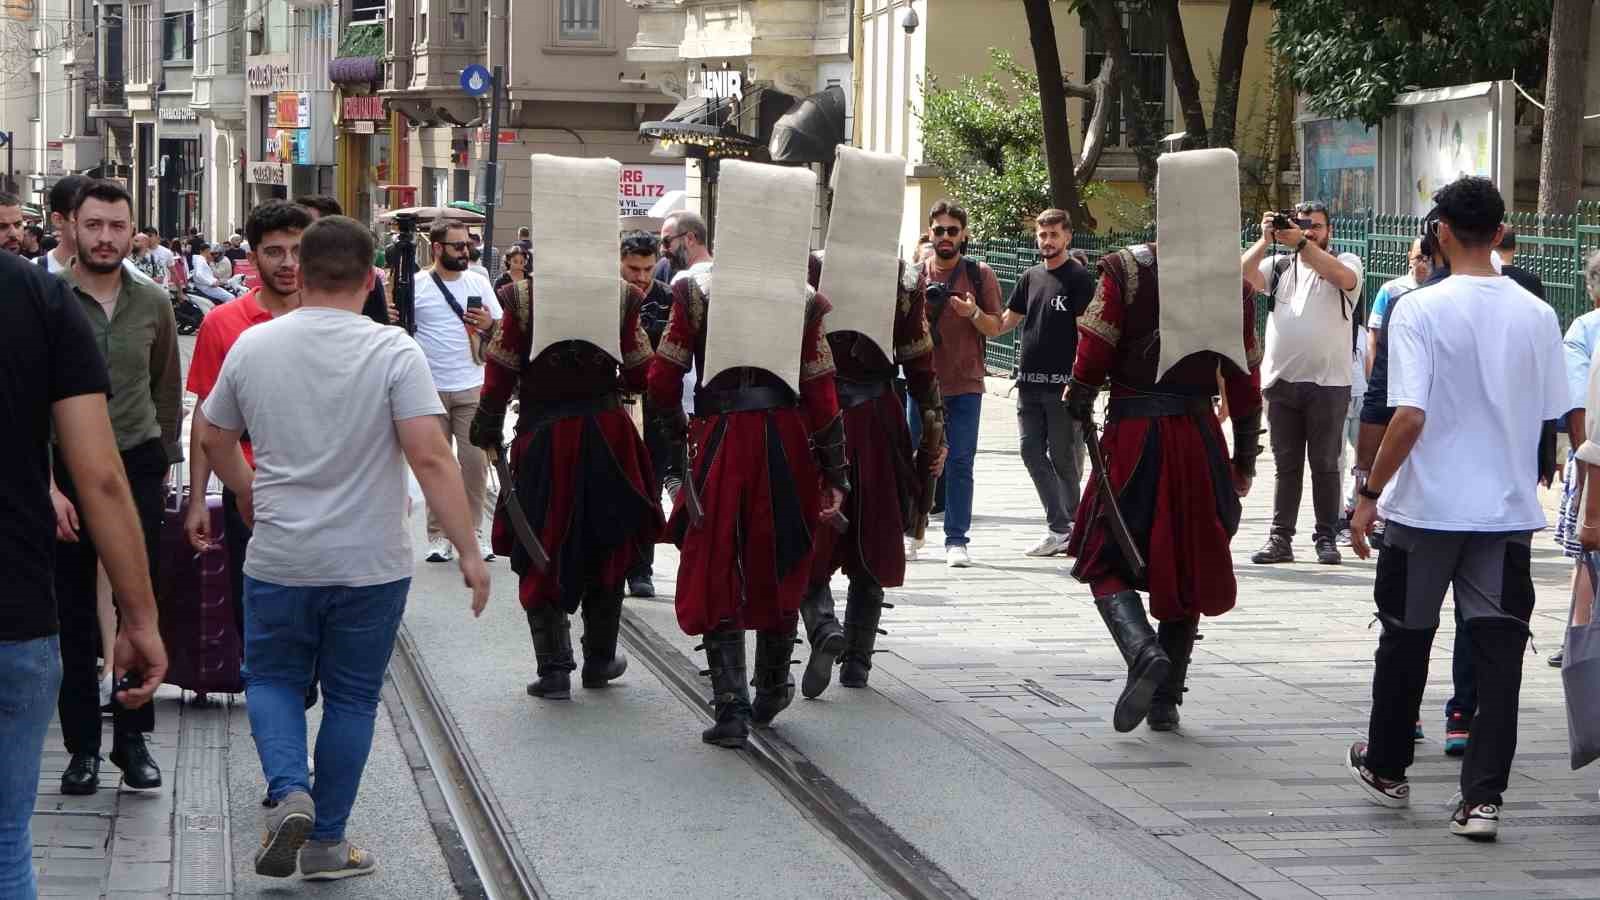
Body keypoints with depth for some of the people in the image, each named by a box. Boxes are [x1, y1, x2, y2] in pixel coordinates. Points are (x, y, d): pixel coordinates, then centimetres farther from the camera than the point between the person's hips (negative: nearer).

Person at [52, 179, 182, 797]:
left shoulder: (153, 304, 4)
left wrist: (165, 461, 13)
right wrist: (48, 485, -12)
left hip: (138, 468, 2)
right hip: (66, 472, -2)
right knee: (74, 615, 4)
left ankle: (132, 739, 13)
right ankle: (82, 746, 13)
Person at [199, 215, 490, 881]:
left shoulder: (252, 346, -2)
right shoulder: (393, 352, -12)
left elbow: (215, 441, 12)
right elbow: (431, 459, -19)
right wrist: (468, 552, -14)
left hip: (279, 560, 2)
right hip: (372, 565, -1)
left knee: (272, 679, 19)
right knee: (351, 697, 12)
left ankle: (289, 792, -6)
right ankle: (325, 842, 18)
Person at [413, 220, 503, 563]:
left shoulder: (478, 283, 7)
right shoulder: (416, 286, -1)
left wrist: (489, 325, -12)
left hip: (473, 389, 2)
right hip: (431, 389, -2)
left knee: (475, 461, 0)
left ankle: (471, 533, 9)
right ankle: (438, 535, 10)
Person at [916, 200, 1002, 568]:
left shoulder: (980, 274, 3)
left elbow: (995, 326, 3)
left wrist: (973, 313, -16)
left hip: (965, 384, -2)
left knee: (960, 462, -4)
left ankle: (956, 540, -1)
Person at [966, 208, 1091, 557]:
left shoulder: (1079, 278, -2)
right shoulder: (1030, 278, 16)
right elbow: (1001, 326, 15)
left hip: (1063, 384, -6)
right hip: (1029, 382, 6)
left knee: (1064, 457, 0)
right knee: (1032, 452, 0)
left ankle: (1067, 528, 11)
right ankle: (1059, 528, 3)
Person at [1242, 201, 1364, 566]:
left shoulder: (1345, 262, 6)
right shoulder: (1278, 266, 13)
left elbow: (1342, 277, -18)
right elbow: (1243, 275, -3)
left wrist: (1301, 242, -22)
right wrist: (1265, 239, -15)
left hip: (1328, 384, -3)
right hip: (1281, 382, 3)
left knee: (1325, 465, 1)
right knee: (1286, 465, 6)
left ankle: (1326, 537, 7)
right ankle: (1281, 539, 8)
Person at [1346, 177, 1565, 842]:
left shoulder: (1419, 310, -12)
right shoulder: (1537, 315, 2)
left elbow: (1409, 416, -18)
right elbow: (1552, 419, 7)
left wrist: (1370, 494, -10)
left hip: (1426, 506, -2)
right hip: (1508, 509, 3)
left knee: (1406, 638, 15)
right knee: (1497, 648, 3)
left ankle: (1386, 768, 30)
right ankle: (1483, 798, -3)